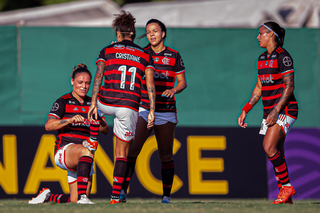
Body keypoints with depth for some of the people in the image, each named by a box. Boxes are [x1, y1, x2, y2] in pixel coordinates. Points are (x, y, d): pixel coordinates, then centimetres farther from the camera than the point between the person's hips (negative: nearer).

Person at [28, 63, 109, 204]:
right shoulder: (63, 102, 0)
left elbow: (105, 130, 8)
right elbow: (48, 126, -13)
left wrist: (100, 121, -15)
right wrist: (70, 120, -28)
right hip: (64, 150, -5)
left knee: (74, 201, -2)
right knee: (85, 151, -40)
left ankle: (48, 197, 29)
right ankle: (82, 196, -48)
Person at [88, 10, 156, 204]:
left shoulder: (107, 51, 7)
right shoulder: (145, 56, 11)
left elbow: (98, 76, -5)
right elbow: (150, 84, 2)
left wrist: (93, 103, -9)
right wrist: (152, 111, 1)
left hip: (106, 101, -1)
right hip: (129, 107, 1)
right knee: (122, 153, 8)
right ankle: (116, 196, 1)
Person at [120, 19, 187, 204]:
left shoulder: (174, 55, 5)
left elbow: (183, 82, 7)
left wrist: (174, 90, -11)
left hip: (166, 111, 0)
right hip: (143, 110, 0)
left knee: (166, 155, 3)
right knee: (131, 149, -14)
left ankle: (167, 195, 11)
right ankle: (123, 190, -13)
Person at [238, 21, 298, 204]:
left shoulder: (283, 56, -11)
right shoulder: (262, 58, 15)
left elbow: (289, 86, -15)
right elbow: (259, 88, 21)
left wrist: (276, 110, -22)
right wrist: (246, 110, 15)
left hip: (285, 109, -8)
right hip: (270, 112, 8)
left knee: (269, 147, -22)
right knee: (277, 155, 5)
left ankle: (287, 186, -11)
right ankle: (286, 197, 8)